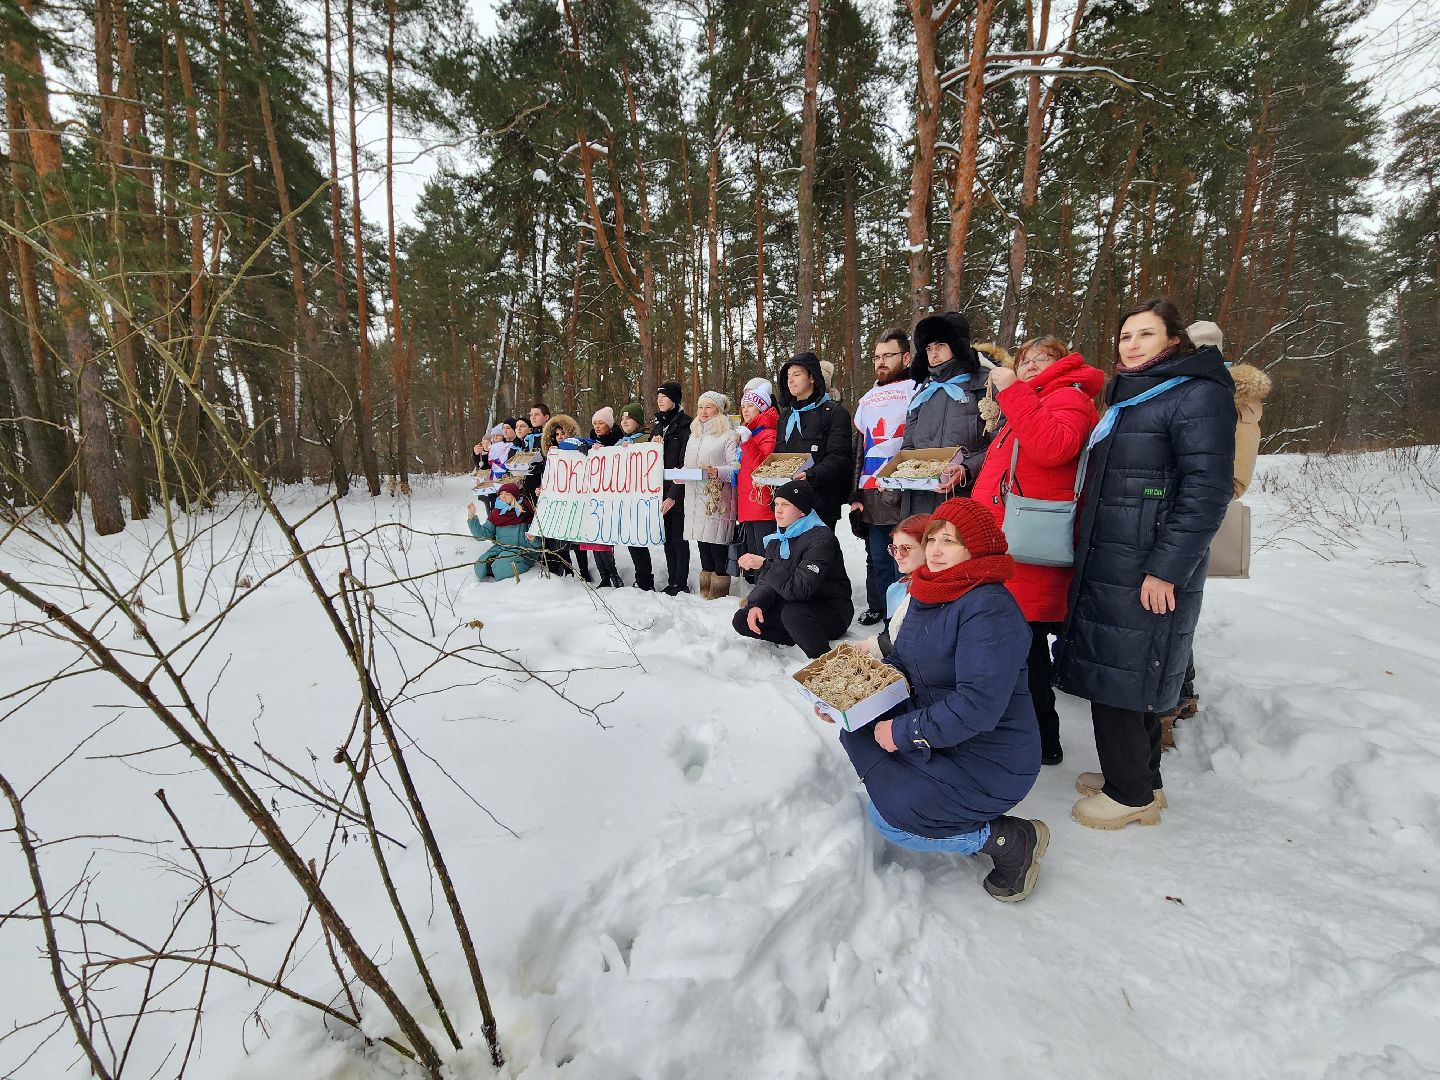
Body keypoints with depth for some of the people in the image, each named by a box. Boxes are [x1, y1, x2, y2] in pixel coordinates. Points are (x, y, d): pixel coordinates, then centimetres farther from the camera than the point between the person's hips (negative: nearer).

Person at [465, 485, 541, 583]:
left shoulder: (524, 511, -2)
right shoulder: (496, 513, 12)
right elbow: (484, 533, 7)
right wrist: (472, 517, -2)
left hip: (521, 549, -5)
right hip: (500, 548, 5)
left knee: (499, 568, -29)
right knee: (480, 568, -16)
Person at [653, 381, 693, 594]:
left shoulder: (685, 425, -8)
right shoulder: (658, 425, 17)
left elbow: (686, 463, -15)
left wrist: (674, 495, -19)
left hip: (678, 491, -7)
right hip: (660, 489, 7)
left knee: (678, 538, -2)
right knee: (667, 538, 12)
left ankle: (681, 583, 7)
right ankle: (672, 581, 20)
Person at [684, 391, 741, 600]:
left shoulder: (729, 435, -2)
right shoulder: (694, 435, 21)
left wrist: (718, 472, -27)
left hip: (718, 502, -6)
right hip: (696, 500, 7)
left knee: (718, 548, -5)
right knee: (703, 547, 11)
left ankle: (719, 592, 6)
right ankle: (705, 593, 19)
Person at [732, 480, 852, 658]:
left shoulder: (822, 539, -23)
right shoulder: (778, 538, 4)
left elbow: (799, 589, -32)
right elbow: (766, 580, 2)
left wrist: (763, 564, -30)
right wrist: (756, 604, -17)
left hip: (832, 613, -7)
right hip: (793, 604, 8)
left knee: (792, 613, -38)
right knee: (742, 621, -5)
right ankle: (803, 639, -3)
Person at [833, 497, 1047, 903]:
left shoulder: (990, 609, -26)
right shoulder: (927, 593, 2)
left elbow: (977, 706, -31)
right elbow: (900, 665, 8)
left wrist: (904, 731, -22)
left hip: (990, 758, -8)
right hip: (936, 730, 8)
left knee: (890, 818, -14)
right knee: (855, 731, 2)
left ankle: (1011, 839, 1)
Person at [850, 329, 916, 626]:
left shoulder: (916, 392, 1)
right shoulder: (867, 399, 19)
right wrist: (855, 494, 14)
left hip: (903, 496, -6)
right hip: (871, 496, 6)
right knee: (877, 559, 14)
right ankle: (878, 609, 27)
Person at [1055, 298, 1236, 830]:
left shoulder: (1198, 394, -8)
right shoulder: (1126, 397, 18)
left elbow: (1207, 489, -17)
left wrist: (1166, 570, -20)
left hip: (1149, 571, -8)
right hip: (1105, 562, 8)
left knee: (1121, 673, -2)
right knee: (1122, 671, 15)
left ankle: (1132, 792, 15)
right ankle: (1136, 775, 30)